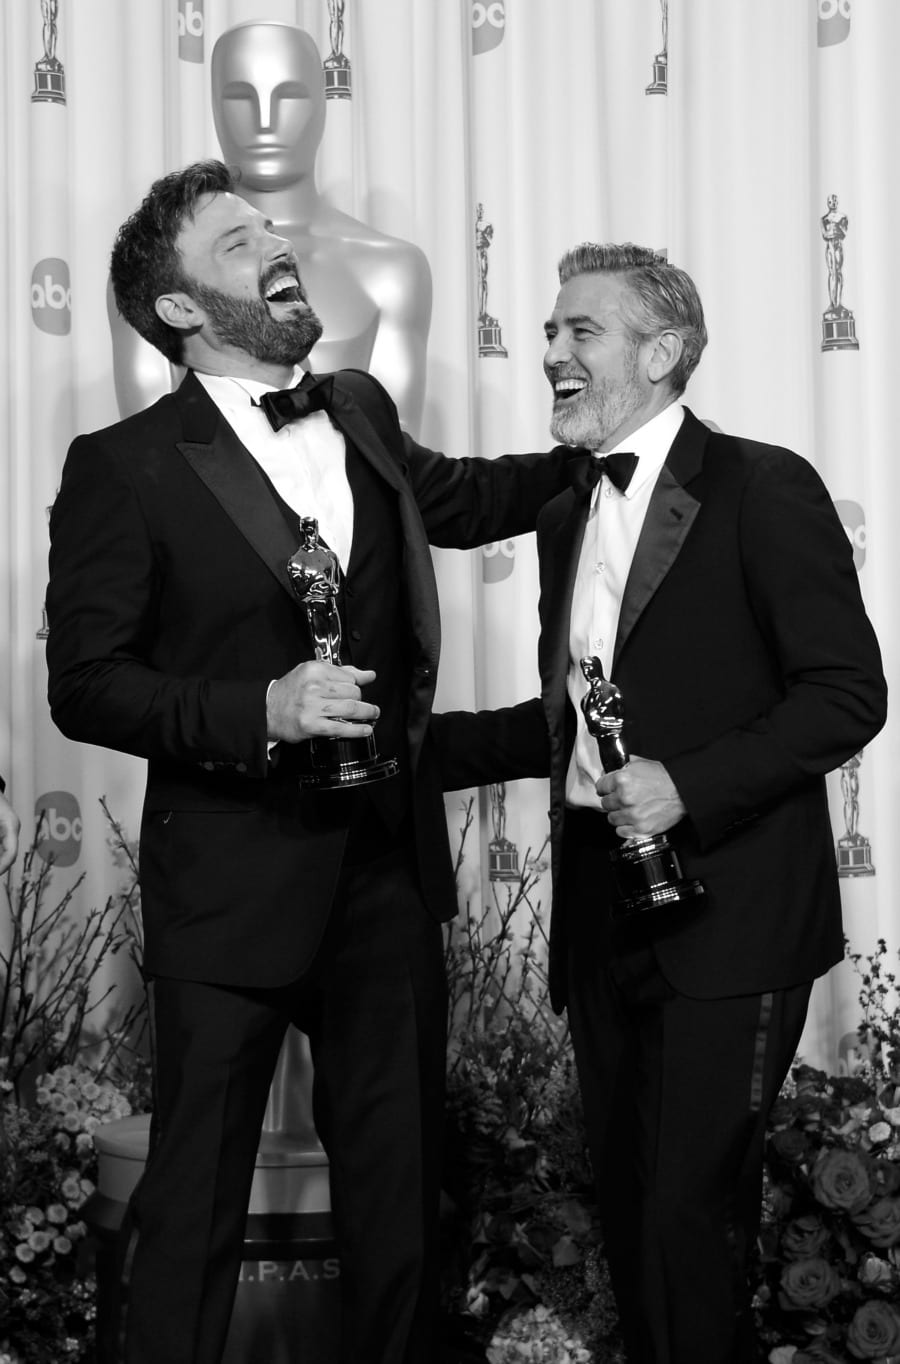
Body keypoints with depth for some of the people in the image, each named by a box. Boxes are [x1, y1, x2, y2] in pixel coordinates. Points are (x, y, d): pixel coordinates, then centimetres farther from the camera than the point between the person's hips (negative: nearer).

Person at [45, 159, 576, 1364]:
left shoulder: (361, 415, 8)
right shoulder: (123, 467, -9)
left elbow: (460, 501, 29)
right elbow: (85, 685, -10)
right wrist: (261, 711, -22)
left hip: (391, 862, 6)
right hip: (233, 882, -5)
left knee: (400, 1186, 15)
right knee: (194, 1202, 2)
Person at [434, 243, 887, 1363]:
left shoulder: (761, 490, -8)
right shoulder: (566, 515, 16)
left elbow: (846, 693, -12)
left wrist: (687, 785, -21)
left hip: (726, 921, -7)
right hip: (602, 921, 7)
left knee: (690, 1217, -8)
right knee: (627, 1209, 12)